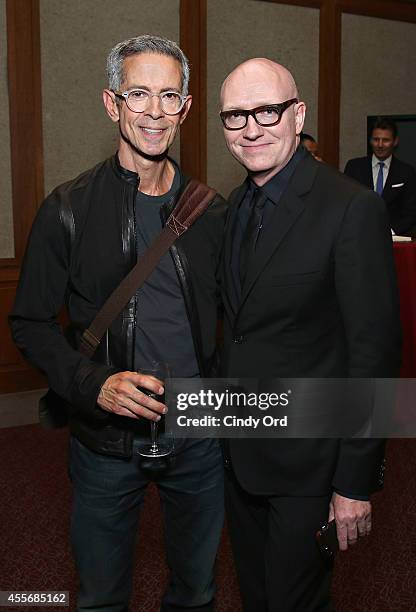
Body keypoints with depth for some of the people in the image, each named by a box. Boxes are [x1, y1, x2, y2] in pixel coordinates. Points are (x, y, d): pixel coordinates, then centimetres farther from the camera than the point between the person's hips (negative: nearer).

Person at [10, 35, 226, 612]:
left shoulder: (212, 212, 0)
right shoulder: (69, 208, -8)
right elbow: (31, 323, -5)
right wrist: (95, 384, -20)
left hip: (199, 435, 2)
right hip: (107, 438, -2)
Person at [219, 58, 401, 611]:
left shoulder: (353, 209, -18)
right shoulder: (237, 205, 5)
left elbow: (375, 352, -18)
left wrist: (356, 482, -16)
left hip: (308, 461, -7)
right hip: (239, 455, 7)